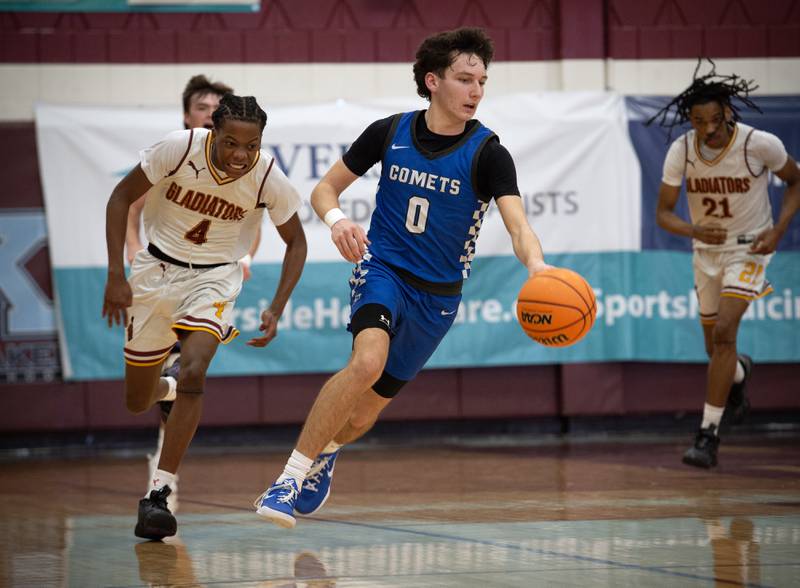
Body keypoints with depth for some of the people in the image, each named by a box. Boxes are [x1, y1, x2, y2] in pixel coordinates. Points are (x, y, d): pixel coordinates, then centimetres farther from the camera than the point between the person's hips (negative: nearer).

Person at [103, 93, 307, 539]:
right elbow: (122, 197, -9)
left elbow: (296, 242, -2)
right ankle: (170, 391, 48)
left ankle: (160, 493, -25)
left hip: (214, 276, -1)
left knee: (194, 371, -28)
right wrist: (116, 276, -15)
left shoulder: (269, 179, -20)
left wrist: (276, 311, -12)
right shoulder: (180, 149, -23)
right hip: (158, 268, 1)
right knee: (137, 401, 9)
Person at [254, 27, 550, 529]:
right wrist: (336, 219, -19)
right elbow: (325, 188, 5)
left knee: (364, 413, 8)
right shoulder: (390, 133, -5)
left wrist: (537, 267, -47)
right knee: (368, 360, -33)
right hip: (382, 267, -1)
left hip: (437, 295, 1)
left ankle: (326, 452, 46)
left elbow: (518, 224, -25)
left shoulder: (488, 153, -12)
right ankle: (292, 475, -24)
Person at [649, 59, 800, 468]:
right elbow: (663, 212, -9)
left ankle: (708, 435, -19)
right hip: (706, 250, 4)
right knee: (715, 348, 14)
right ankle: (739, 374, 53)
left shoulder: (761, 144, -22)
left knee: (724, 332, -21)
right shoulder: (681, 151, -15)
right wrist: (694, 231, -31)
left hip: (749, 248, -4)